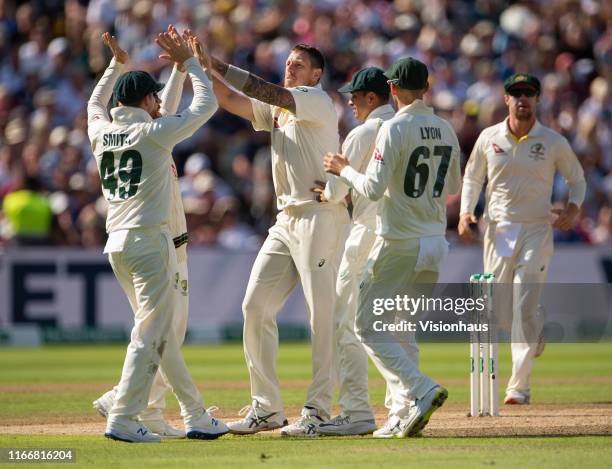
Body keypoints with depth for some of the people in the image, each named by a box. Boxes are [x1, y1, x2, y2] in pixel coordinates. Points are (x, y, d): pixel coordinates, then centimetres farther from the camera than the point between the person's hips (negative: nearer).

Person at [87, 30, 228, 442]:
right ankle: (123, 420, -15)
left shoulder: (101, 132, 8)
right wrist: (190, 61, 8)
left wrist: (116, 65, 36)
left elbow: (95, 104, 33)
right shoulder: (155, 132, -9)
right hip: (149, 241, -8)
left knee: (162, 331, 13)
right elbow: (206, 105, -1)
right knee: (151, 333, -7)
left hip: (116, 245, 8)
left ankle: (197, 417, 18)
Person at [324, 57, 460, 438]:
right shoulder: (446, 131, 8)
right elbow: (454, 187, 19)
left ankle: (422, 391, -19)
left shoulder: (395, 129, -13)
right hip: (433, 243, 7)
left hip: (398, 244, -7)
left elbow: (373, 188, -17)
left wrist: (343, 169, 0)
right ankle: (403, 415, 11)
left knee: (369, 327, -2)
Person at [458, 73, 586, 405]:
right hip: (498, 230, 2)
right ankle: (536, 332, 37)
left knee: (524, 310, -12)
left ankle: (519, 386, -5)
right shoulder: (489, 138, 3)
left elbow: (577, 178, 11)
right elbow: (472, 177, 16)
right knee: (499, 316, 2)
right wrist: (466, 212, 0)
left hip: (537, 231, -2)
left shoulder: (553, 142, -1)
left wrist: (573, 207, -9)